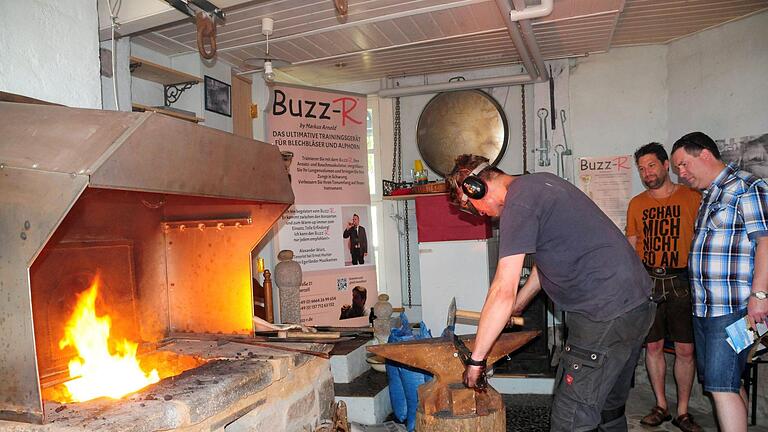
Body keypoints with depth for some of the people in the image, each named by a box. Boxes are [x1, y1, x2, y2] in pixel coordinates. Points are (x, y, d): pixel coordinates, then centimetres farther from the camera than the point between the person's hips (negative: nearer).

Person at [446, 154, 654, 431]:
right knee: (609, 406, 23)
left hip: (606, 313, -10)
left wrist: (476, 360, -12)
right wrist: (518, 305, 26)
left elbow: (503, 293, -20)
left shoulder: (517, 205, -17)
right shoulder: (539, 181, 13)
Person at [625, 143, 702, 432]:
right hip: (647, 281, 2)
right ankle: (661, 406, 23)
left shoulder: (692, 197, 2)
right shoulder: (636, 204, 9)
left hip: (681, 281, -2)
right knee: (653, 346, 8)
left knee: (685, 349, 2)